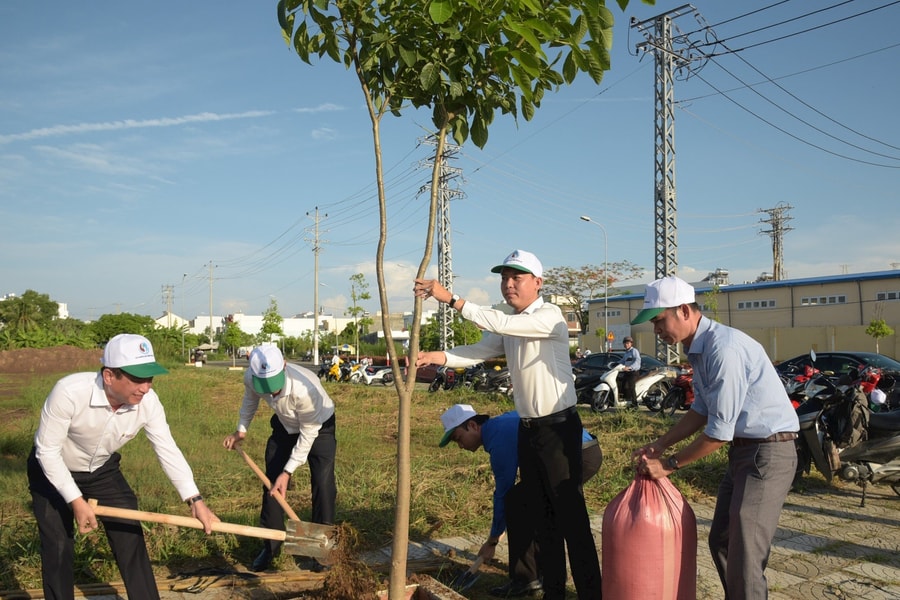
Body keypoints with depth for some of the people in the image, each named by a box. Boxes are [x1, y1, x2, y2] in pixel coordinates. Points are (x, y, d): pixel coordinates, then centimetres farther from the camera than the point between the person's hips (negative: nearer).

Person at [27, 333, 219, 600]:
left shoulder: (148, 402, -26)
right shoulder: (69, 392, -38)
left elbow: (168, 451, -19)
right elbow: (47, 451, -28)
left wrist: (195, 500, -27)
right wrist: (76, 501, -28)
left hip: (103, 470, 3)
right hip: (52, 472, -3)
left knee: (130, 539, 2)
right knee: (58, 548, -1)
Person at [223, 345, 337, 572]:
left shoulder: (304, 389, -44)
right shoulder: (251, 377, -28)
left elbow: (308, 434, -29)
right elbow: (250, 398, 0)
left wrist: (288, 472, -27)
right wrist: (241, 430, 7)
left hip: (318, 427, -5)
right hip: (285, 427, 5)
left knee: (323, 484, -14)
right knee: (272, 483, 5)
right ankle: (270, 546, 21)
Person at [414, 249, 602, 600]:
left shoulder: (549, 316, -14)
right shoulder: (509, 326, 11)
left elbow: (499, 324, -27)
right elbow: (479, 350, -2)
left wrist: (450, 299, -26)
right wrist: (437, 356, -19)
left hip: (558, 426, -8)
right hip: (527, 427, 8)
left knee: (571, 515, -4)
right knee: (541, 516, 15)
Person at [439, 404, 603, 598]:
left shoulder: (499, 439, -13)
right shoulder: (501, 424, 15)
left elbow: (503, 493, -6)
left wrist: (492, 540, 6)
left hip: (579, 456, -10)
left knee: (516, 501, -6)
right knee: (528, 502, 17)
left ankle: (524, 579, 1)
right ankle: (544, 570, 24)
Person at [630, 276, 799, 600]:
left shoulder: (724, 349, -25)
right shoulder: (698, 348, 6)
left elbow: (719, 432, -23)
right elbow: (702, 409, 16)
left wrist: (669, 464, -12)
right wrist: (660, 444, 9)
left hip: (768, 452, -10)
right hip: (743, 451, 10)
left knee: (744, 558, -7)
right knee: (720, 541, 17)